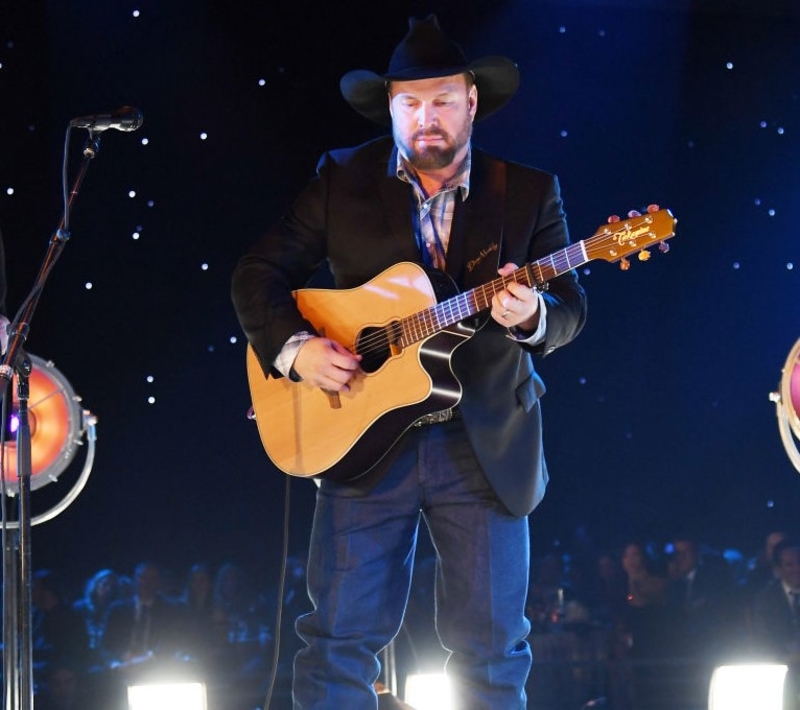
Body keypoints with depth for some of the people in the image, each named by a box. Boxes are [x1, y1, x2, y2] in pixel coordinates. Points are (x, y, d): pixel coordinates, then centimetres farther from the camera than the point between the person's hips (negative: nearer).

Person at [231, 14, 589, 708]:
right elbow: (259, 274, 5)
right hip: (365, 440, 0)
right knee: (340, 638, -1)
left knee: (492, 648, 2)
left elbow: (570, 307, -1)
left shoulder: (529, 192, 4)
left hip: (487, 449, 0)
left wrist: (531, 315, -24)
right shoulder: (342, 180, 4)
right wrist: (294, 348, -12)